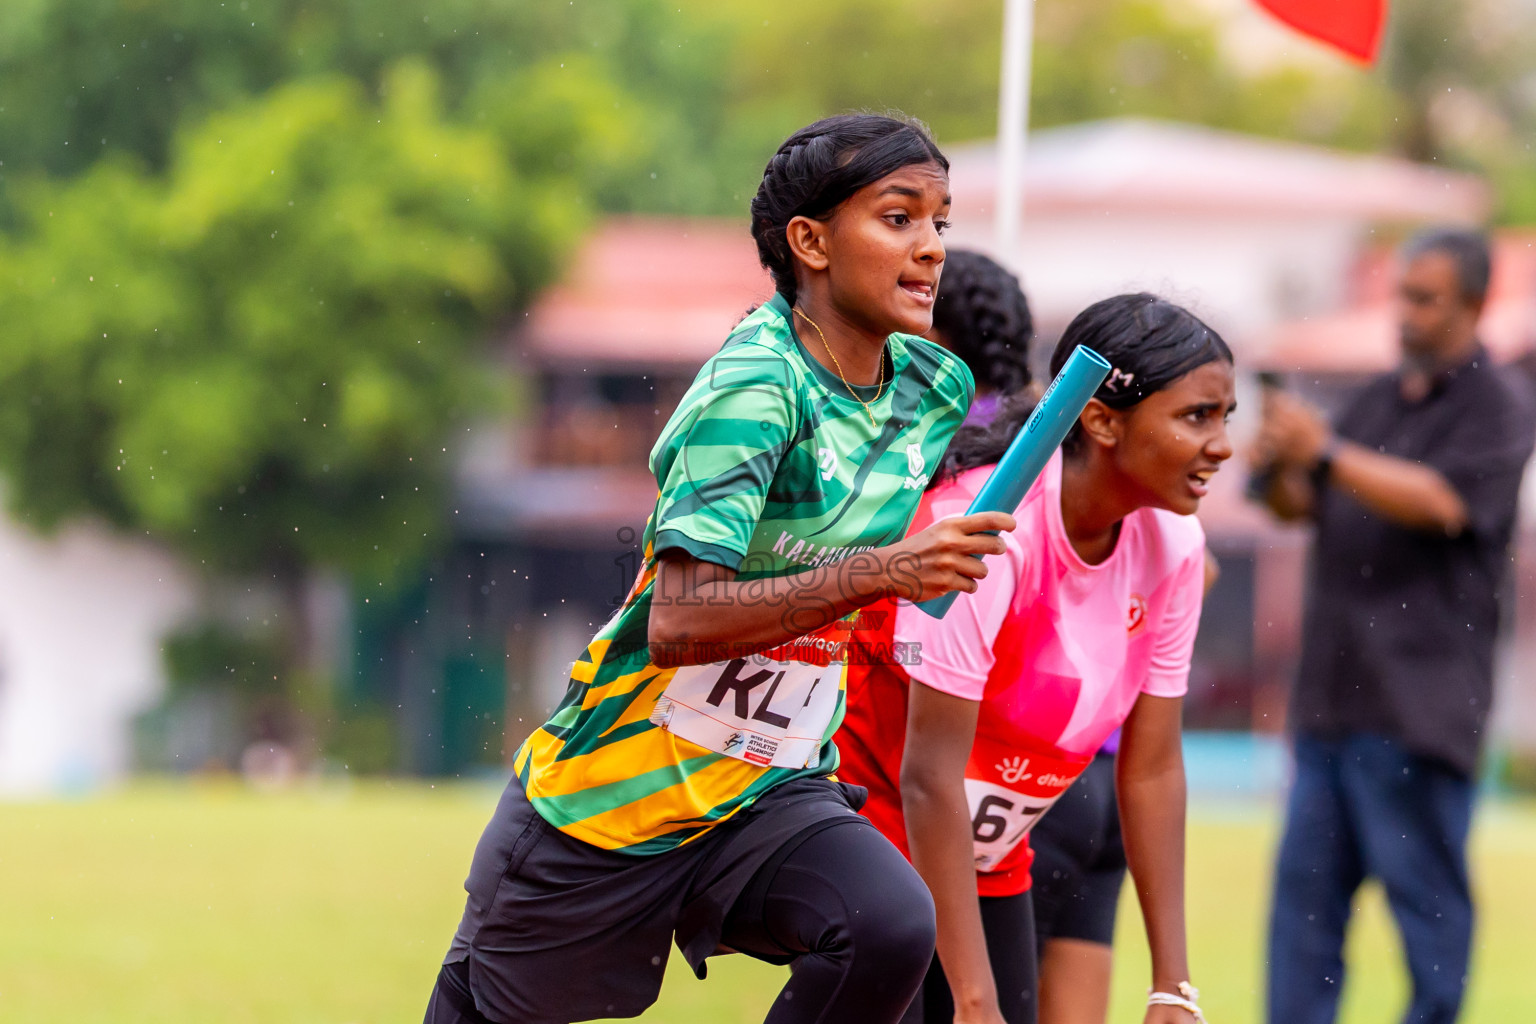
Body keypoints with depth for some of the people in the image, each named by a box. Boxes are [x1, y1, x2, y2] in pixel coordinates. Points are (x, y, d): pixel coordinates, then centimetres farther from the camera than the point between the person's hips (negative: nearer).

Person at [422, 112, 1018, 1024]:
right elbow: (678, 624, -32)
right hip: (607, 800, -5)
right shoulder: (755, 387, -22)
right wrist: (878, 572, -36)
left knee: (893, 927, -26)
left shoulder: (937, 389, 1)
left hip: (771, 792, 5)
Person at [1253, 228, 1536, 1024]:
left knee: (1424, 891, -4)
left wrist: (1323, 452, -22)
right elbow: (1301, 506, 19)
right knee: (1306, 883, 6)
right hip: (1333, 689, 7)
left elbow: (1441, 502, -18)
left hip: (1418, 707, -7)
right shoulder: (1378, 400, 19)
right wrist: (1278, 467, -3)